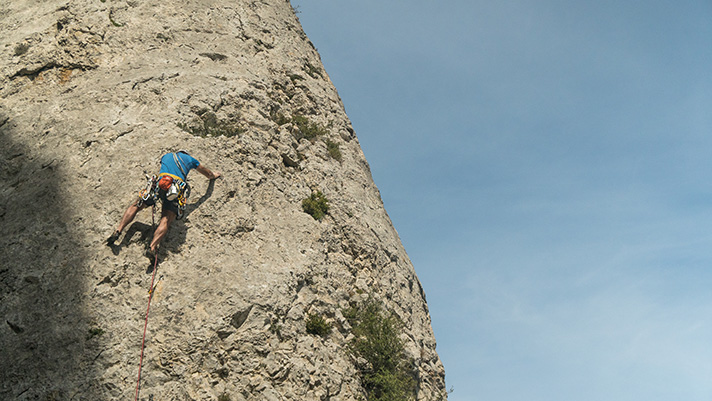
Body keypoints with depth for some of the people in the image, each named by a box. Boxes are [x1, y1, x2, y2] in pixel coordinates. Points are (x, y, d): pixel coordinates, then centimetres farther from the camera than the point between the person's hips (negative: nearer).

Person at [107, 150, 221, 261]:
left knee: (135, 206, 18)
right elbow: (208, 174, 44)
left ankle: (118, 231, 0)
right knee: (165, 221, -13)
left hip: (159, 183, 2)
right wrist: (213, 175, 68)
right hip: (177, 189, -2)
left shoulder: (166, 156, 35)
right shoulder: (189, 159, 30)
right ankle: (152, 247, -36)